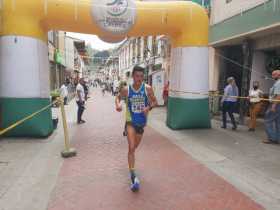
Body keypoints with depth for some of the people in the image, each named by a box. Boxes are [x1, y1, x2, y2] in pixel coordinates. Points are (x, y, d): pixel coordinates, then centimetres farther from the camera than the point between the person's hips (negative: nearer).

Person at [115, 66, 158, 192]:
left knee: (134, 147, 21)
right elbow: (118, 97, 9)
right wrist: (118, 104, -13)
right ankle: (133, 176, -10)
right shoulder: (126, 89, -8)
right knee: (131, 148, -15)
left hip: (142, 122, 2)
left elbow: (155, 102, 1)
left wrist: (149, 107, -20)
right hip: (131, 121, -2)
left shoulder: (148, 89, -8)